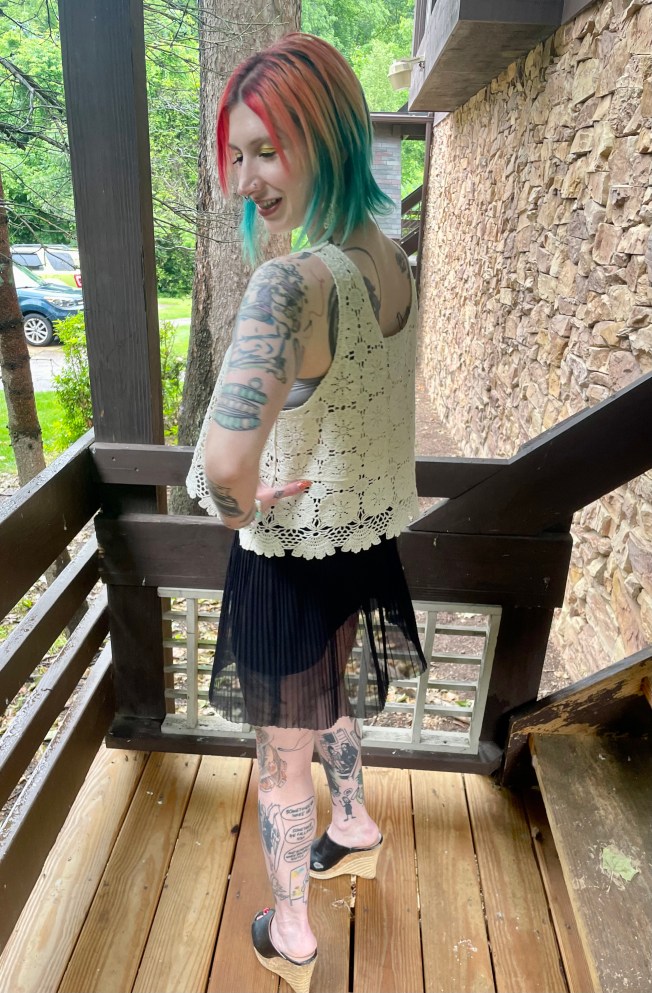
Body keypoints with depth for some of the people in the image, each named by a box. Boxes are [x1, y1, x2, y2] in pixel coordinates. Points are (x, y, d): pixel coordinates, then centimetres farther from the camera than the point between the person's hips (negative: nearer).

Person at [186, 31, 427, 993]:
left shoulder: (294, 280, -29)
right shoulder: (392, 263, -2)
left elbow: (227, 456, -45)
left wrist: (238, 506, -22)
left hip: (291, 563, -7)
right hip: (366, 546, 7)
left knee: (282, 762, 19)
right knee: (331, 709, 34)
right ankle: (355, 826, 62)